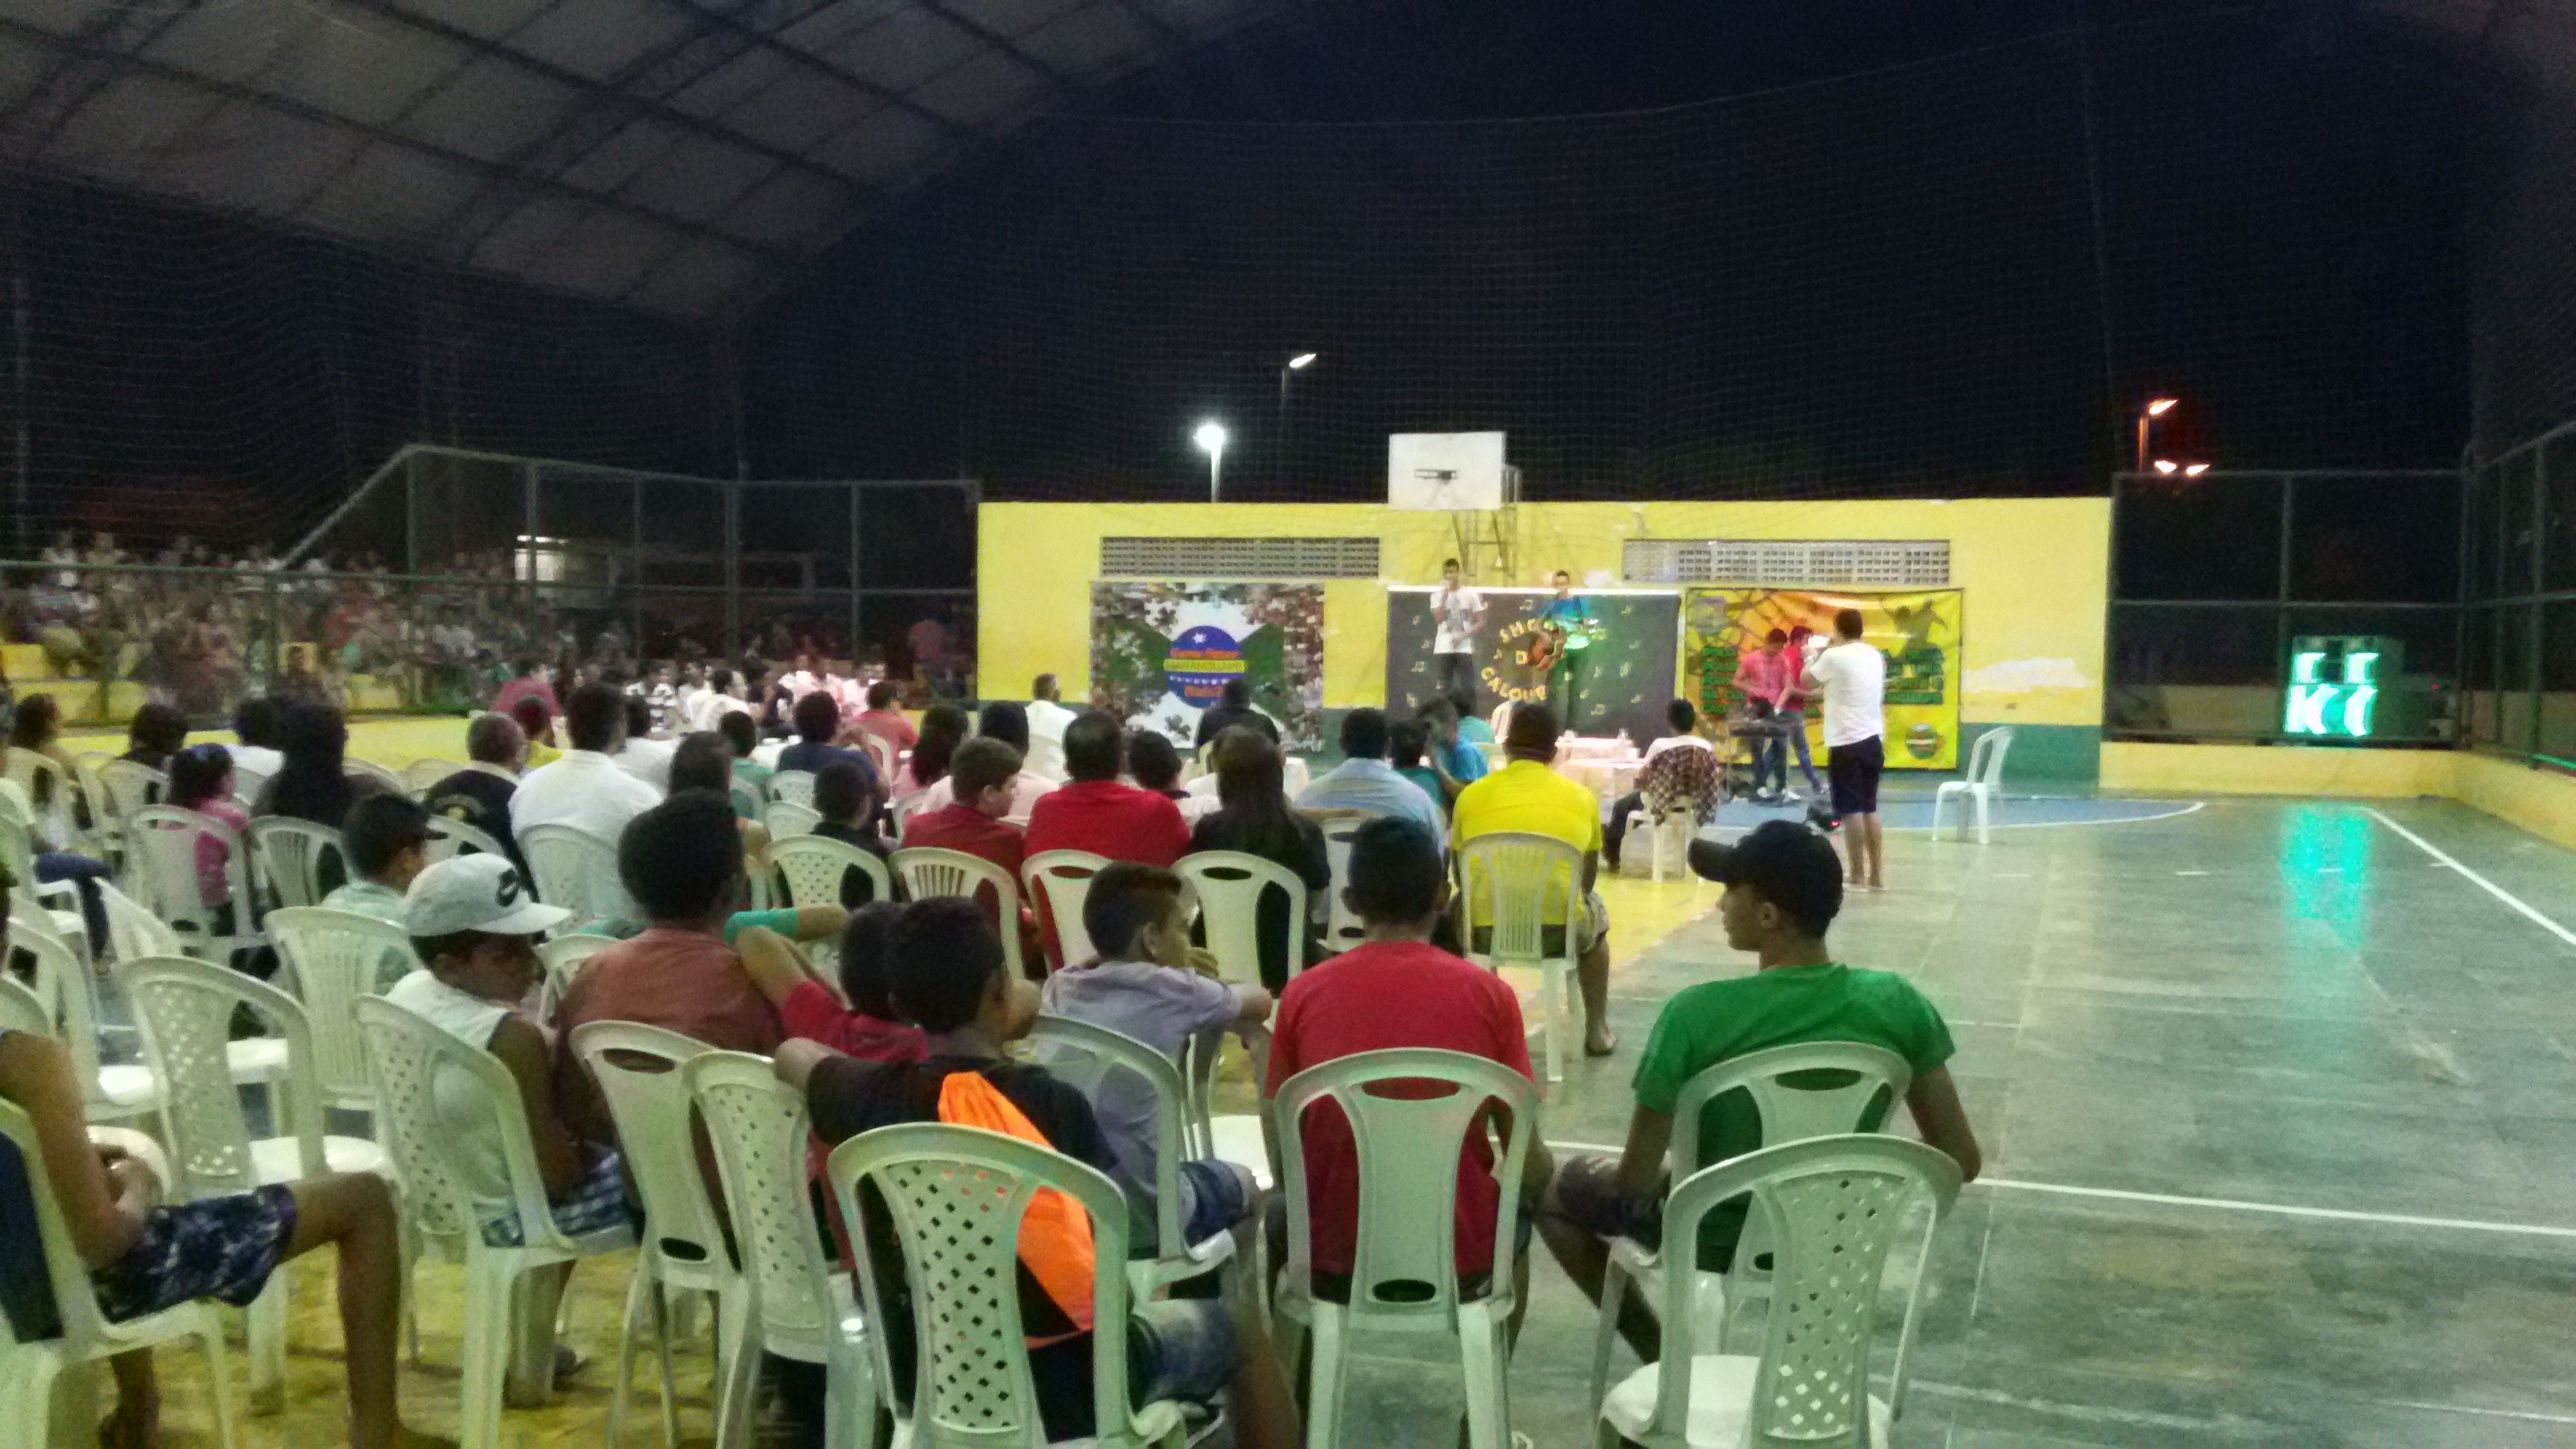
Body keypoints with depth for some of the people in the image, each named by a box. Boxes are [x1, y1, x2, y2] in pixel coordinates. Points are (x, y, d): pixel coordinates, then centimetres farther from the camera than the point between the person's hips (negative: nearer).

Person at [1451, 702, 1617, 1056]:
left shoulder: (1471, 795, 4)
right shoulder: (1581, 798, 4)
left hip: (1487, 930, 0)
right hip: (1559, 931, 0)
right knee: (1596, 923, 36)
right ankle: (1597, 1033, 36)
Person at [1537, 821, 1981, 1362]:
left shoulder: (1697, 1015, -28)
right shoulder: (1897, 1003, -17)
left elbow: (1635, 1182, -19)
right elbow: (1962, 1159, -9)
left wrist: (1613, 1170, 4)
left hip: (1719, 1245, -4)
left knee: (1552, 1187, 20)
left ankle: (1663, 1355, 21)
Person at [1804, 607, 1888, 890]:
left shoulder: (1834, 657, -11)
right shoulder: (1875, 655, 10)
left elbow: (1806, 682, 0)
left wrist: (1812, 658, 17)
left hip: (1846, 743, -7)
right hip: (1872, 740, 7)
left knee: (1851, 810, -3)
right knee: (1870, 808, 14)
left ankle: (1857, 876, -1)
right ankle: (1876, 874, 16)